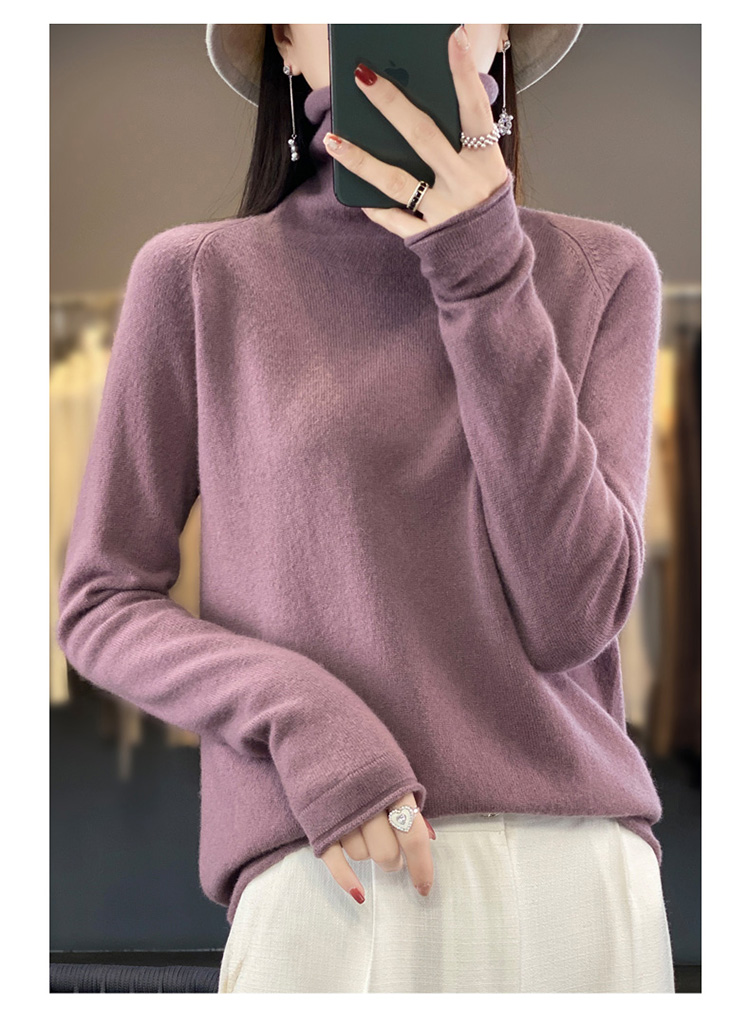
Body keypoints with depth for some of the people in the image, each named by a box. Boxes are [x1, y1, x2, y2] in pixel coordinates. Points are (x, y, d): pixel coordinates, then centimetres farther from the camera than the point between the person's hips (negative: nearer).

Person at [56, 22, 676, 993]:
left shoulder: (604, 272, 6)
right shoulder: (199, 276, 2)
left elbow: (571, 613, -6)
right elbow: (101, 605, 4)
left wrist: (484, 272, -10)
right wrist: (300, 717, -13)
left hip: (583, 869, 2)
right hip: (329, 881, -1)